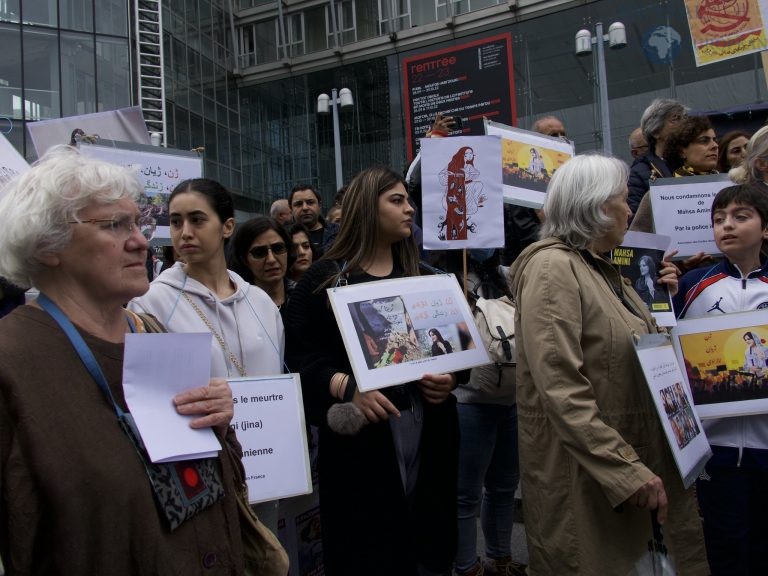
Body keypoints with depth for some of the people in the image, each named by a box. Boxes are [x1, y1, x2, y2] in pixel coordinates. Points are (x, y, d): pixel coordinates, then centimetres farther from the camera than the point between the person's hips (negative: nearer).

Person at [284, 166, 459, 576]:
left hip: (426, 429, 5)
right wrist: (345, 387, -25)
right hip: (359, 435, -4)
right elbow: (299, 354, -9)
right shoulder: (324, 277, -3)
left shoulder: (419, 276, 13)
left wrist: (451, 377, -5)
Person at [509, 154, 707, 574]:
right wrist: (625, 469, -27)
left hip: (625, 461, 9)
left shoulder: (601, 268, 12)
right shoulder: (553, 267, -17)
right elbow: (561, 389, -26)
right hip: (580, 474, -8)